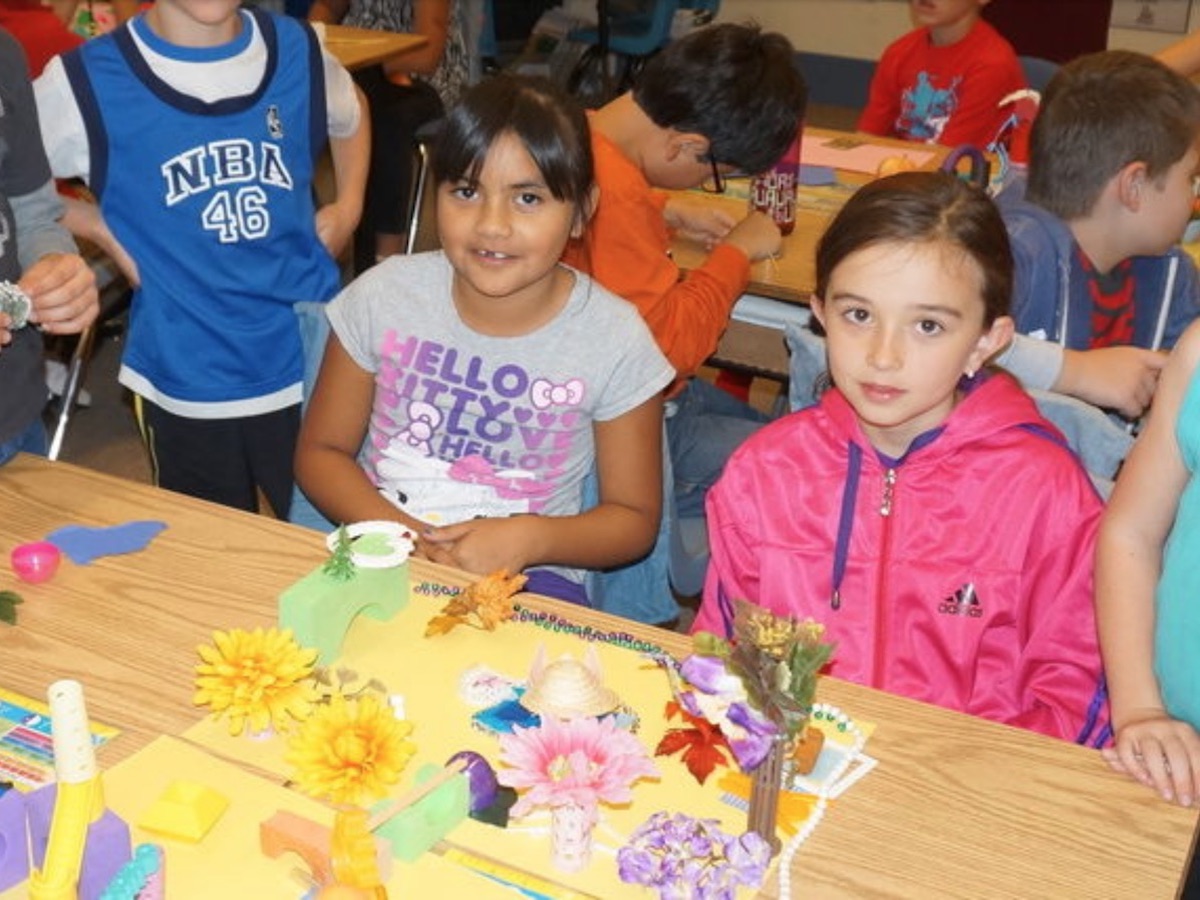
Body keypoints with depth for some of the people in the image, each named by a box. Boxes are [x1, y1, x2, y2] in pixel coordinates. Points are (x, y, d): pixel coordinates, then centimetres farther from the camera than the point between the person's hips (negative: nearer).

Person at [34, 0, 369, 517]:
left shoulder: (299, 52, 2)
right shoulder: (87, 82, -8)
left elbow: (350, 120, 23)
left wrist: (348, 205, 10)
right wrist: (102, 227, -4)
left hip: (312, 362, 2)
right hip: (188, 387, -2)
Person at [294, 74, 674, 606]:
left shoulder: (615, 342, -9)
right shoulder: (383, 297, -4)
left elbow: (634, 519, 1)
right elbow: (321, 451, 5)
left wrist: (532, 538, -19)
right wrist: (403, 534, -13)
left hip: (528, 578, 0)